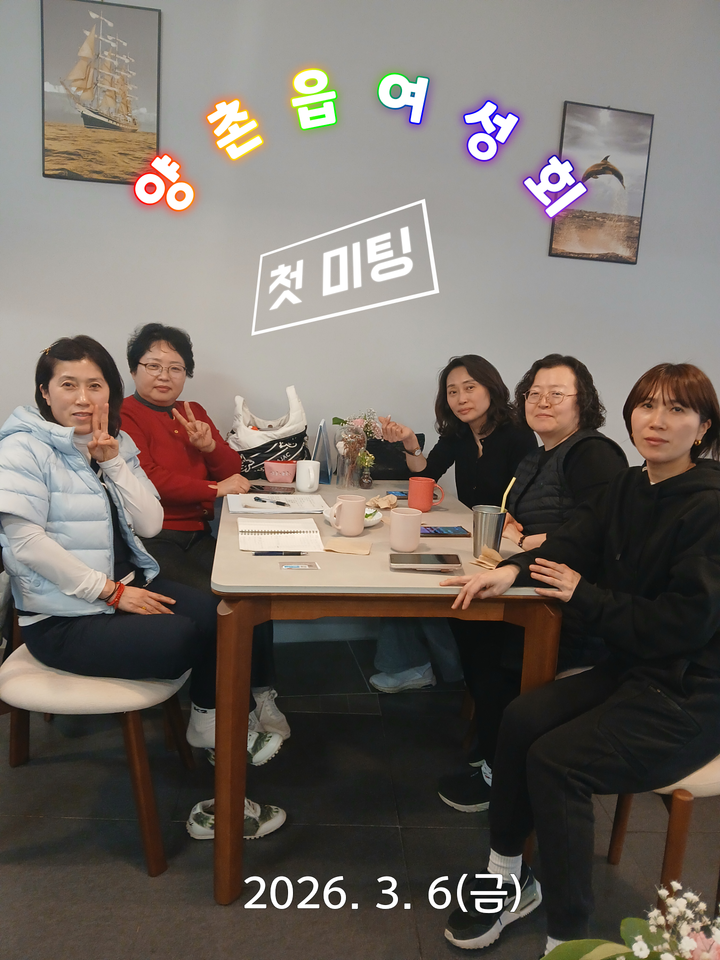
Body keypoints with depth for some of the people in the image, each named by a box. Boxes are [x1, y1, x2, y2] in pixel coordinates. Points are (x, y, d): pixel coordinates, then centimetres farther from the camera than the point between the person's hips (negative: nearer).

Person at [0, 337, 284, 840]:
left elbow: (150, 524, 1)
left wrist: (113, 463, -11)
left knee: (219, 618, -14)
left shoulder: (118, 443, 9)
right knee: (184, 640, -24)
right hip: (63, 618, -6)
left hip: (127, 583, 7)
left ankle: (209, 724, 13)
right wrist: (111, 591, -18)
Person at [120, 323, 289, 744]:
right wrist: (216, 490, -4)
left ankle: (262, 694, -7)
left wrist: (210, 445, -4)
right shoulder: (123, 415, 0)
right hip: (148, 542, -6)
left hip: (195, 536, 6)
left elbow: (234, 472, 17)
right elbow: (149, 481, -13)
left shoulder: (193, 413, 20)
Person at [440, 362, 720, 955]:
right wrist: (516, 568, -16)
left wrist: (581, 594, -15)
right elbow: (575, 544, 5)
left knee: (555, 760, -19)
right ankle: (506, 879, 9)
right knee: (522, 719, -10)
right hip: (631, 671, 7)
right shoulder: (631, 488, 6)